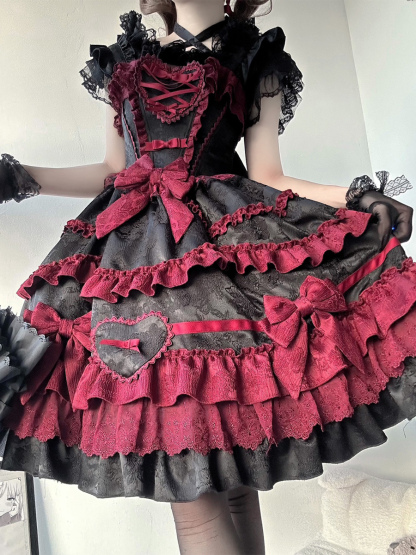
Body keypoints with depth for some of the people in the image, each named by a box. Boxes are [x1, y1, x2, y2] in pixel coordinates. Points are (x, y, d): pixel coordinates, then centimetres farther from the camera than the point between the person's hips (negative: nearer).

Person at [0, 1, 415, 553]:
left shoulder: (257, 59, 18)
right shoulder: (127, 58, 27)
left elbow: (267, 179, 8)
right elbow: (114, 171, 21)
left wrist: (356, 197, -6)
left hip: (228, 243, -2)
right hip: (137, 255, 3)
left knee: (232, 470, -4)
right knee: (182, 472, -4)